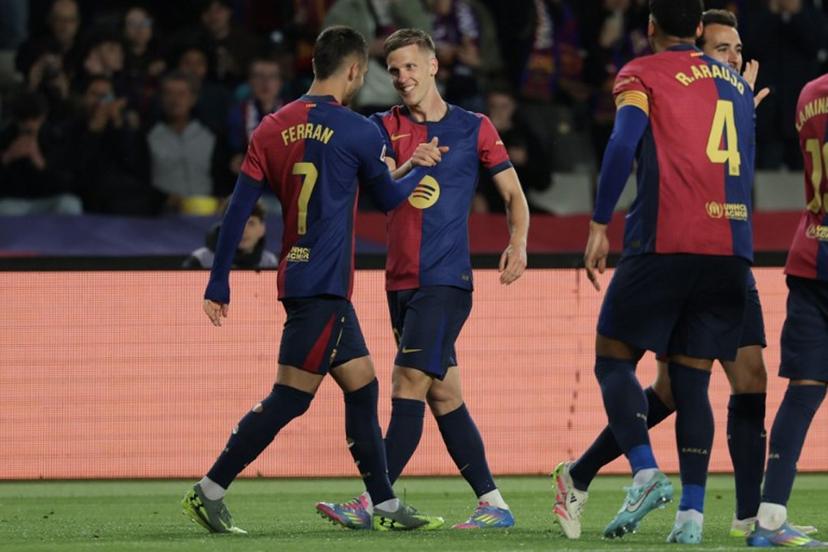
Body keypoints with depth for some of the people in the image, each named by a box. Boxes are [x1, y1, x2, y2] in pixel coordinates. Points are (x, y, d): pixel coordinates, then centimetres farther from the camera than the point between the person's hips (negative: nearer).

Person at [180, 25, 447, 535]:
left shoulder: (273, 129, 7)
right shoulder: (359, 133, -8)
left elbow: (238, 211, 4)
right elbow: (389, 197, 9)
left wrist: (219, 284, 8)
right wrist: (422, 168, 29)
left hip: (298, 278, 7)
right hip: (326, 285, -7)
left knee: (362, 386, 13)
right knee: (289, 398, -6)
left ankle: (387, 507, 16)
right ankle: (210, 491, -9)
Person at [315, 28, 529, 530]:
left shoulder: (474, 128, 2)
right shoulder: (386, 127, 10)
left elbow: (514, 193, 8)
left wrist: (518, 243, -9)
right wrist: (408, 169, -27)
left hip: (447, 279, -5)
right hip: (402, 280, 5)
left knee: (409, 383, -15)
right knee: (443, 394, 5)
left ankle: (372, 503, -19)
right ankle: (494, 504, 10)